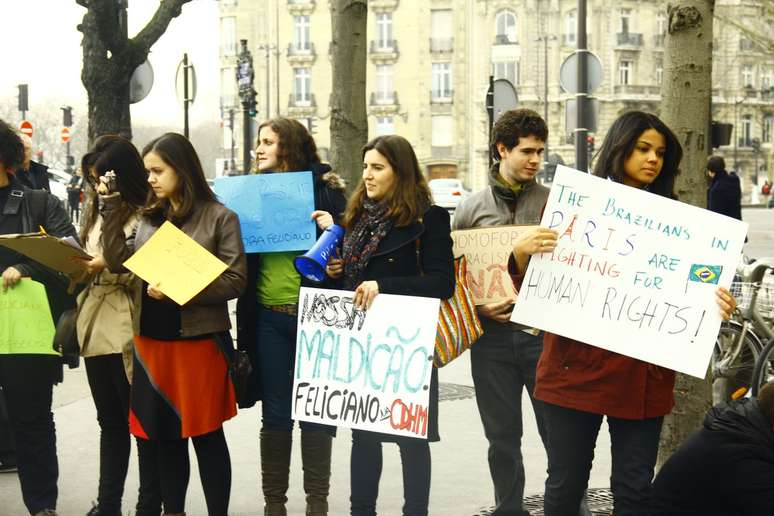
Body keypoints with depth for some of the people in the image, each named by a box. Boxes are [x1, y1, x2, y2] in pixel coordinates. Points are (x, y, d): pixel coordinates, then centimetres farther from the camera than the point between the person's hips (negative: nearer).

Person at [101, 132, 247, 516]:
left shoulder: (219, 217, -6)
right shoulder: (148, 217, 11)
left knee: (205, 433, 4)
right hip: (151, 340, 5)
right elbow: (117, 263, 3)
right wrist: (112, 207, -2)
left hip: (200, 340, -5)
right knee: (162, 433, 12)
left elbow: (234, 281, -11)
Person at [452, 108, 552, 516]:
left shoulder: (555, 203, 4)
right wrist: (478, 307, -8)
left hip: (544, 331, -1)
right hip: (492, 334, 1)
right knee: (502, 437, 10)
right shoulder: (470, 209, 6)